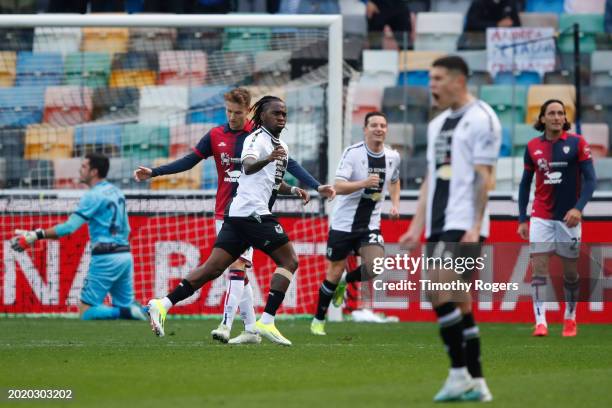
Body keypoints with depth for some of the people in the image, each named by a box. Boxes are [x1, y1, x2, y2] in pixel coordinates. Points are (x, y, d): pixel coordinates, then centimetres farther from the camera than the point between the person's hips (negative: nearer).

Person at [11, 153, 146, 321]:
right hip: (125, 255, 8)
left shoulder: (94, 195, -11)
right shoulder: (116, 192, 15)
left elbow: (69, 227, -17)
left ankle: (126, 312, -22)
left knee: (86, 312, -3)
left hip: (106, 257, -8)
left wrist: (36, 236, -15)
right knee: (126, 306, 13)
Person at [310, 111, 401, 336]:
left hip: (370, 224, 3)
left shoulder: (393, 156, 1)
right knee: (335, 271, 4)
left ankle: (345, 283, 14)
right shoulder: (353, 153, -15)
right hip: (343, 222, -3)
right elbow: (338, 187, -23)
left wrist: (395, 204, 7)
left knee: (376, 266, -19)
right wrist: (364, 183, -37)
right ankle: (318, 319, 23)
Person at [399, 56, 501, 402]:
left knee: (442, 295, -17)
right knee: (459, 302, 6)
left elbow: (484, 176, -11)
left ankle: (460, 374, -12)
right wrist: (417, 227, 16)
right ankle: (476, 383, 8)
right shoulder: (438, 124, 20)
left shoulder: (481, 119, -5)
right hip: (439, 225, 8)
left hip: (464, 226, -8)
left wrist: (475, 226, -18)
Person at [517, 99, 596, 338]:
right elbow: (525, 183, 11)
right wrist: (522, 219, 6)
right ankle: (540, 322, -13)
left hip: (568, 218, -1)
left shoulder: (577, 143, -5)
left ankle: (570, 319, 24)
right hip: (541, 217, 1)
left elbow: (589, 179, -8)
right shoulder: (532, 147, 3)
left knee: (570, 272, 7)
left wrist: (578, 208, -22)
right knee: (538, 269, -10)